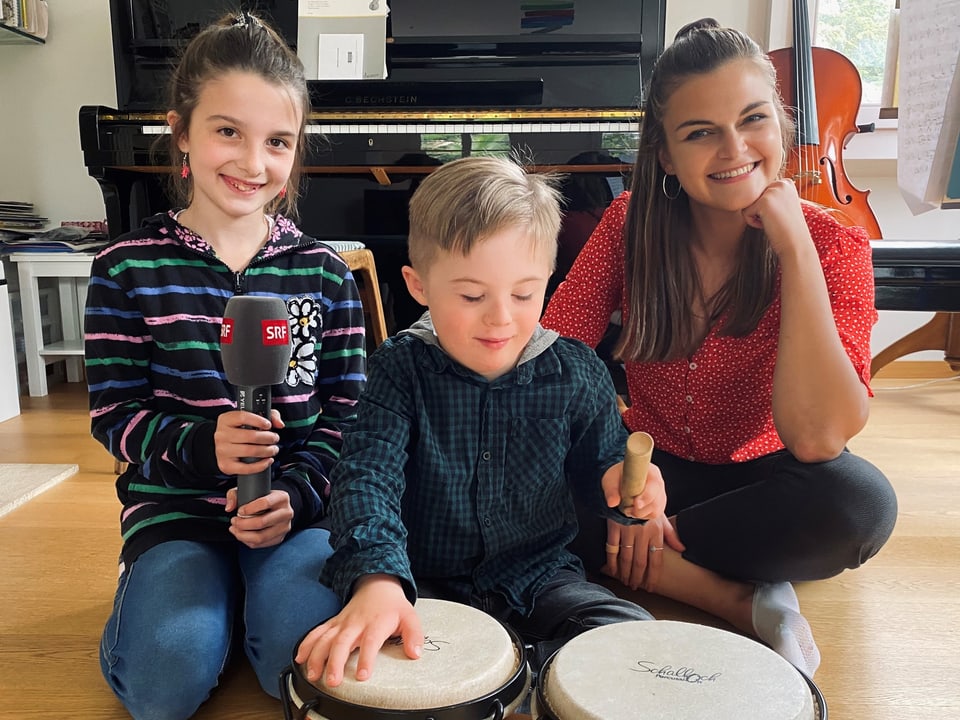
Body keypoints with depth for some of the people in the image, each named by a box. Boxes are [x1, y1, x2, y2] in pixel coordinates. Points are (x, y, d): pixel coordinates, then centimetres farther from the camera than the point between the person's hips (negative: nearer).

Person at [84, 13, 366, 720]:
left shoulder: (323, 271, 3)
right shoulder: (128, 267, -1)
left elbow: (346, 413, 2)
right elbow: (114, 414, -2)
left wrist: (294, 492, -16)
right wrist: (202, 446, -22)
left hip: (299, 502, 1)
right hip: (175, 502, 0)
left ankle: (253, 590, 10)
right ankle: (151, 584, 13)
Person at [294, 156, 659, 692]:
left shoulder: (576, 373, -8)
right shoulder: (401, 369, -13)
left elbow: (598, 463, 6)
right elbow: (368, 476, -25)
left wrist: (622, 483, -20)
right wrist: (378, 579, -43)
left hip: (539, 576, 2)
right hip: (428, 584, -1)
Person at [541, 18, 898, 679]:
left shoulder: (834, 245, -16)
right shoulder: (634, 223, -9)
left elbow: (816, 438, -29)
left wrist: (794, 246, -29)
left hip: (761, 476, -1)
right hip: (656, 467, 2)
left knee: (863, 501, -35)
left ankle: (637, 561, -22)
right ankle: (743, 600, -24)